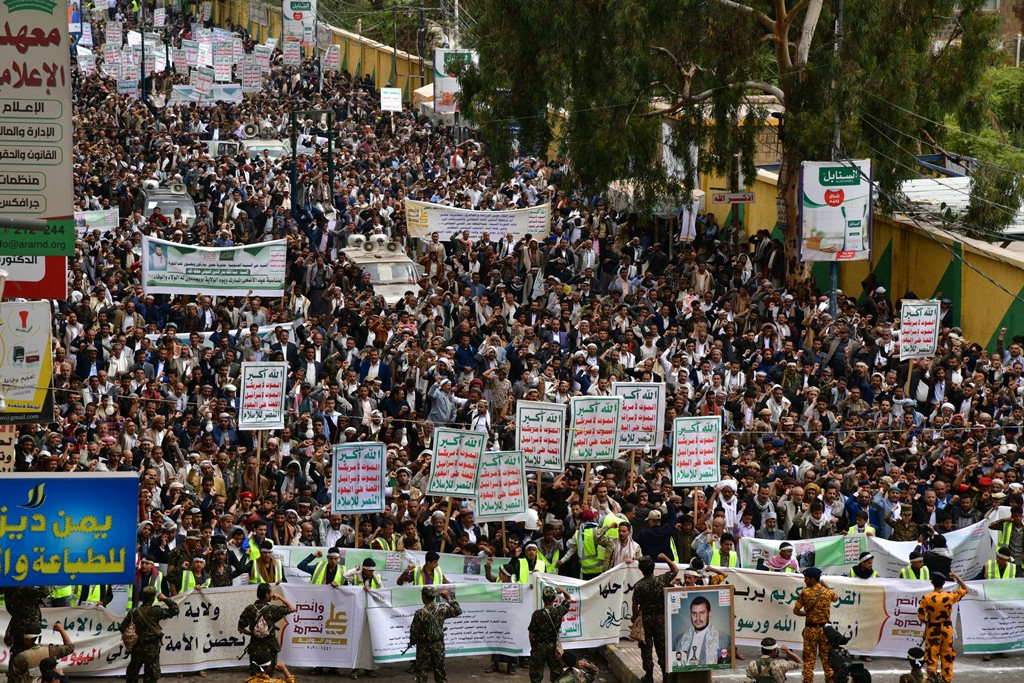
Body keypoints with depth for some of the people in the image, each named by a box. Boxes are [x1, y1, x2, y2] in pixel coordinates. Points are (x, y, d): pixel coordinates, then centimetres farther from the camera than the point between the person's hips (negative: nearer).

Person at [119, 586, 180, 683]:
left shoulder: (133, 612, -3)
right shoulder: (155, 611, -15)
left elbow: (122, 628, 2)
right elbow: (174, 611, -10)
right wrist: (166, 599, -2)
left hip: (137, 647, 4)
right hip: (152, 648, -4)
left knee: (132, 675, 16)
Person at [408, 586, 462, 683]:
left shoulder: (420, 613, -18)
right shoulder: (442, 610, -8)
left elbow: (414, 631, -11)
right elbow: (457, 611, 9)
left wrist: (412, 642, 9)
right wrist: (448, 598, 13)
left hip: (424, 647, -3)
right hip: (439, 645, 3)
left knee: (422, 674, 4)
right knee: (440, 671, 14)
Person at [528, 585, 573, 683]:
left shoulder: (537, 614, -21)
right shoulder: (559, 611, -11)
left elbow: (532, 633, -12)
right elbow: (569, 599, 9)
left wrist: (532, 645, 6)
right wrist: (563, 591, -9)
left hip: (539, 646, -3)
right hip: (554, 646, 3)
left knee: (536, 675, 8)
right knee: (556, 673, 15)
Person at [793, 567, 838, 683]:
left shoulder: (805, 592, -9)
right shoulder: (828, 592, -2)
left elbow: (796, 610, -7)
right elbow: (836, 598, 22)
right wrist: (825, 586, 22)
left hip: (810, 629, -2)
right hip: (825, 629, 2)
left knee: (809, 657, 5)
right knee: (827, 656, 9)